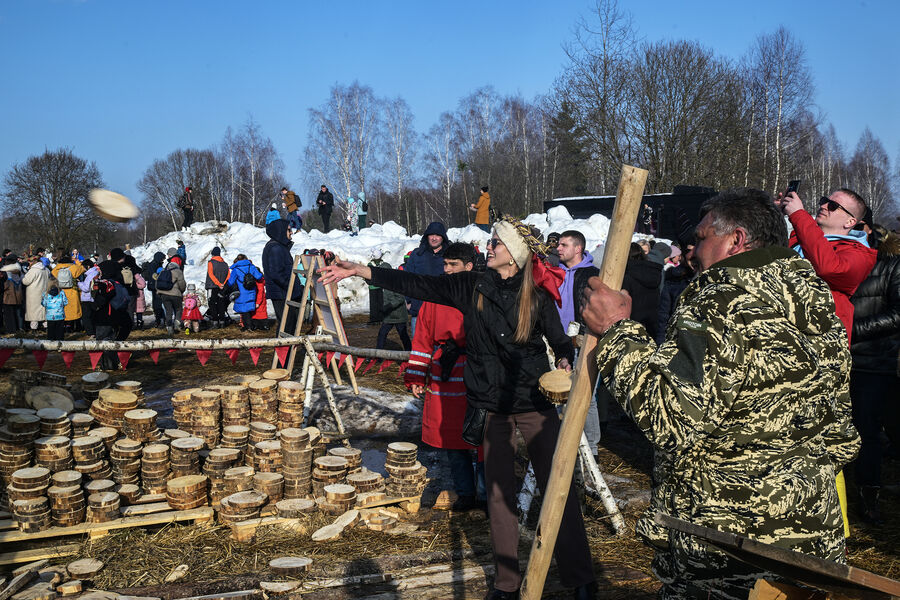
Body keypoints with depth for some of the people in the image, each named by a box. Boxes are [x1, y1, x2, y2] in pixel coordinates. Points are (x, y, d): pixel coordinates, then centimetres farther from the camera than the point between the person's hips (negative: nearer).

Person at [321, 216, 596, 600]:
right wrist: (359, 271, -8)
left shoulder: (537, 297, -5)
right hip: (495, 406, 3)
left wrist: (565, 363, -20)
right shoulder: (472, 287, 0)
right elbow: (416, 285, -3)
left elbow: (560, 342, 3)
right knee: (499, 492, 9)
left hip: (536, 404, -2)